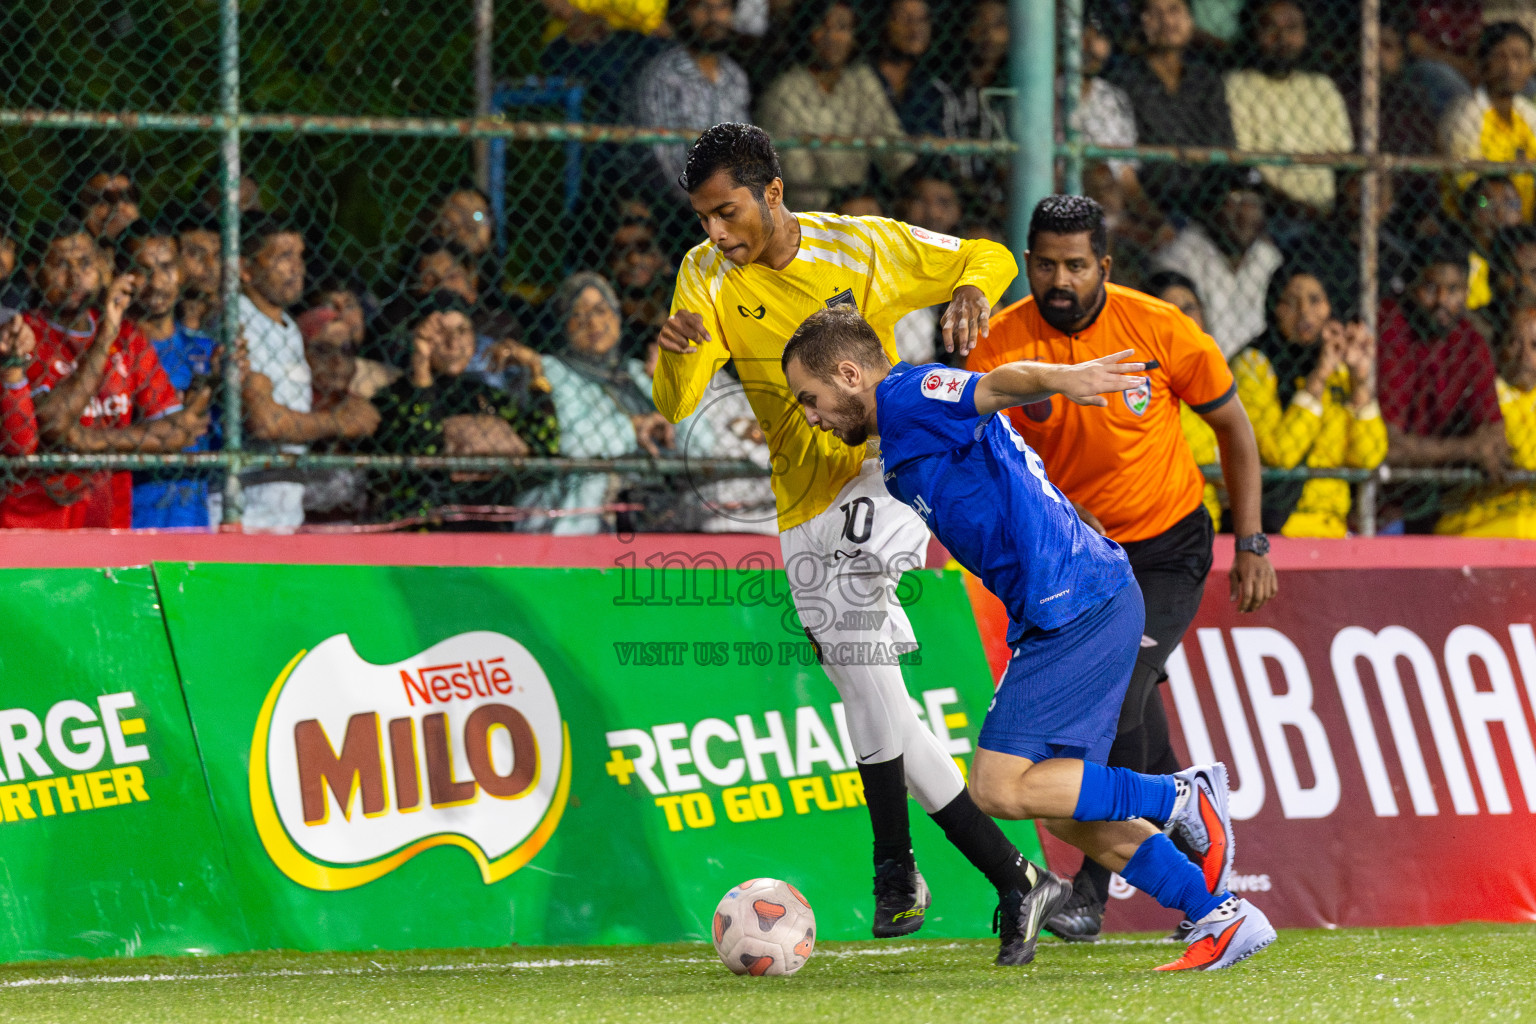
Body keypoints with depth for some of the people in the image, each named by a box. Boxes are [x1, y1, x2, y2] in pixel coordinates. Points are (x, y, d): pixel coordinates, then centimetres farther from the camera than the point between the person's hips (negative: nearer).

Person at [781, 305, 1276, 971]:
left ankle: (1182, 798, -6)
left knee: (1001, 787, -12)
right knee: (1063, 811, 11)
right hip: (1083, 611, 10)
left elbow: (1000, 384, -28)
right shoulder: (902, 445, 24)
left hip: (1077, 610, -10)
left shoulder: (908, 397, -7)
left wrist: (1060, 379, -48)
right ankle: (1222, 917, 11)